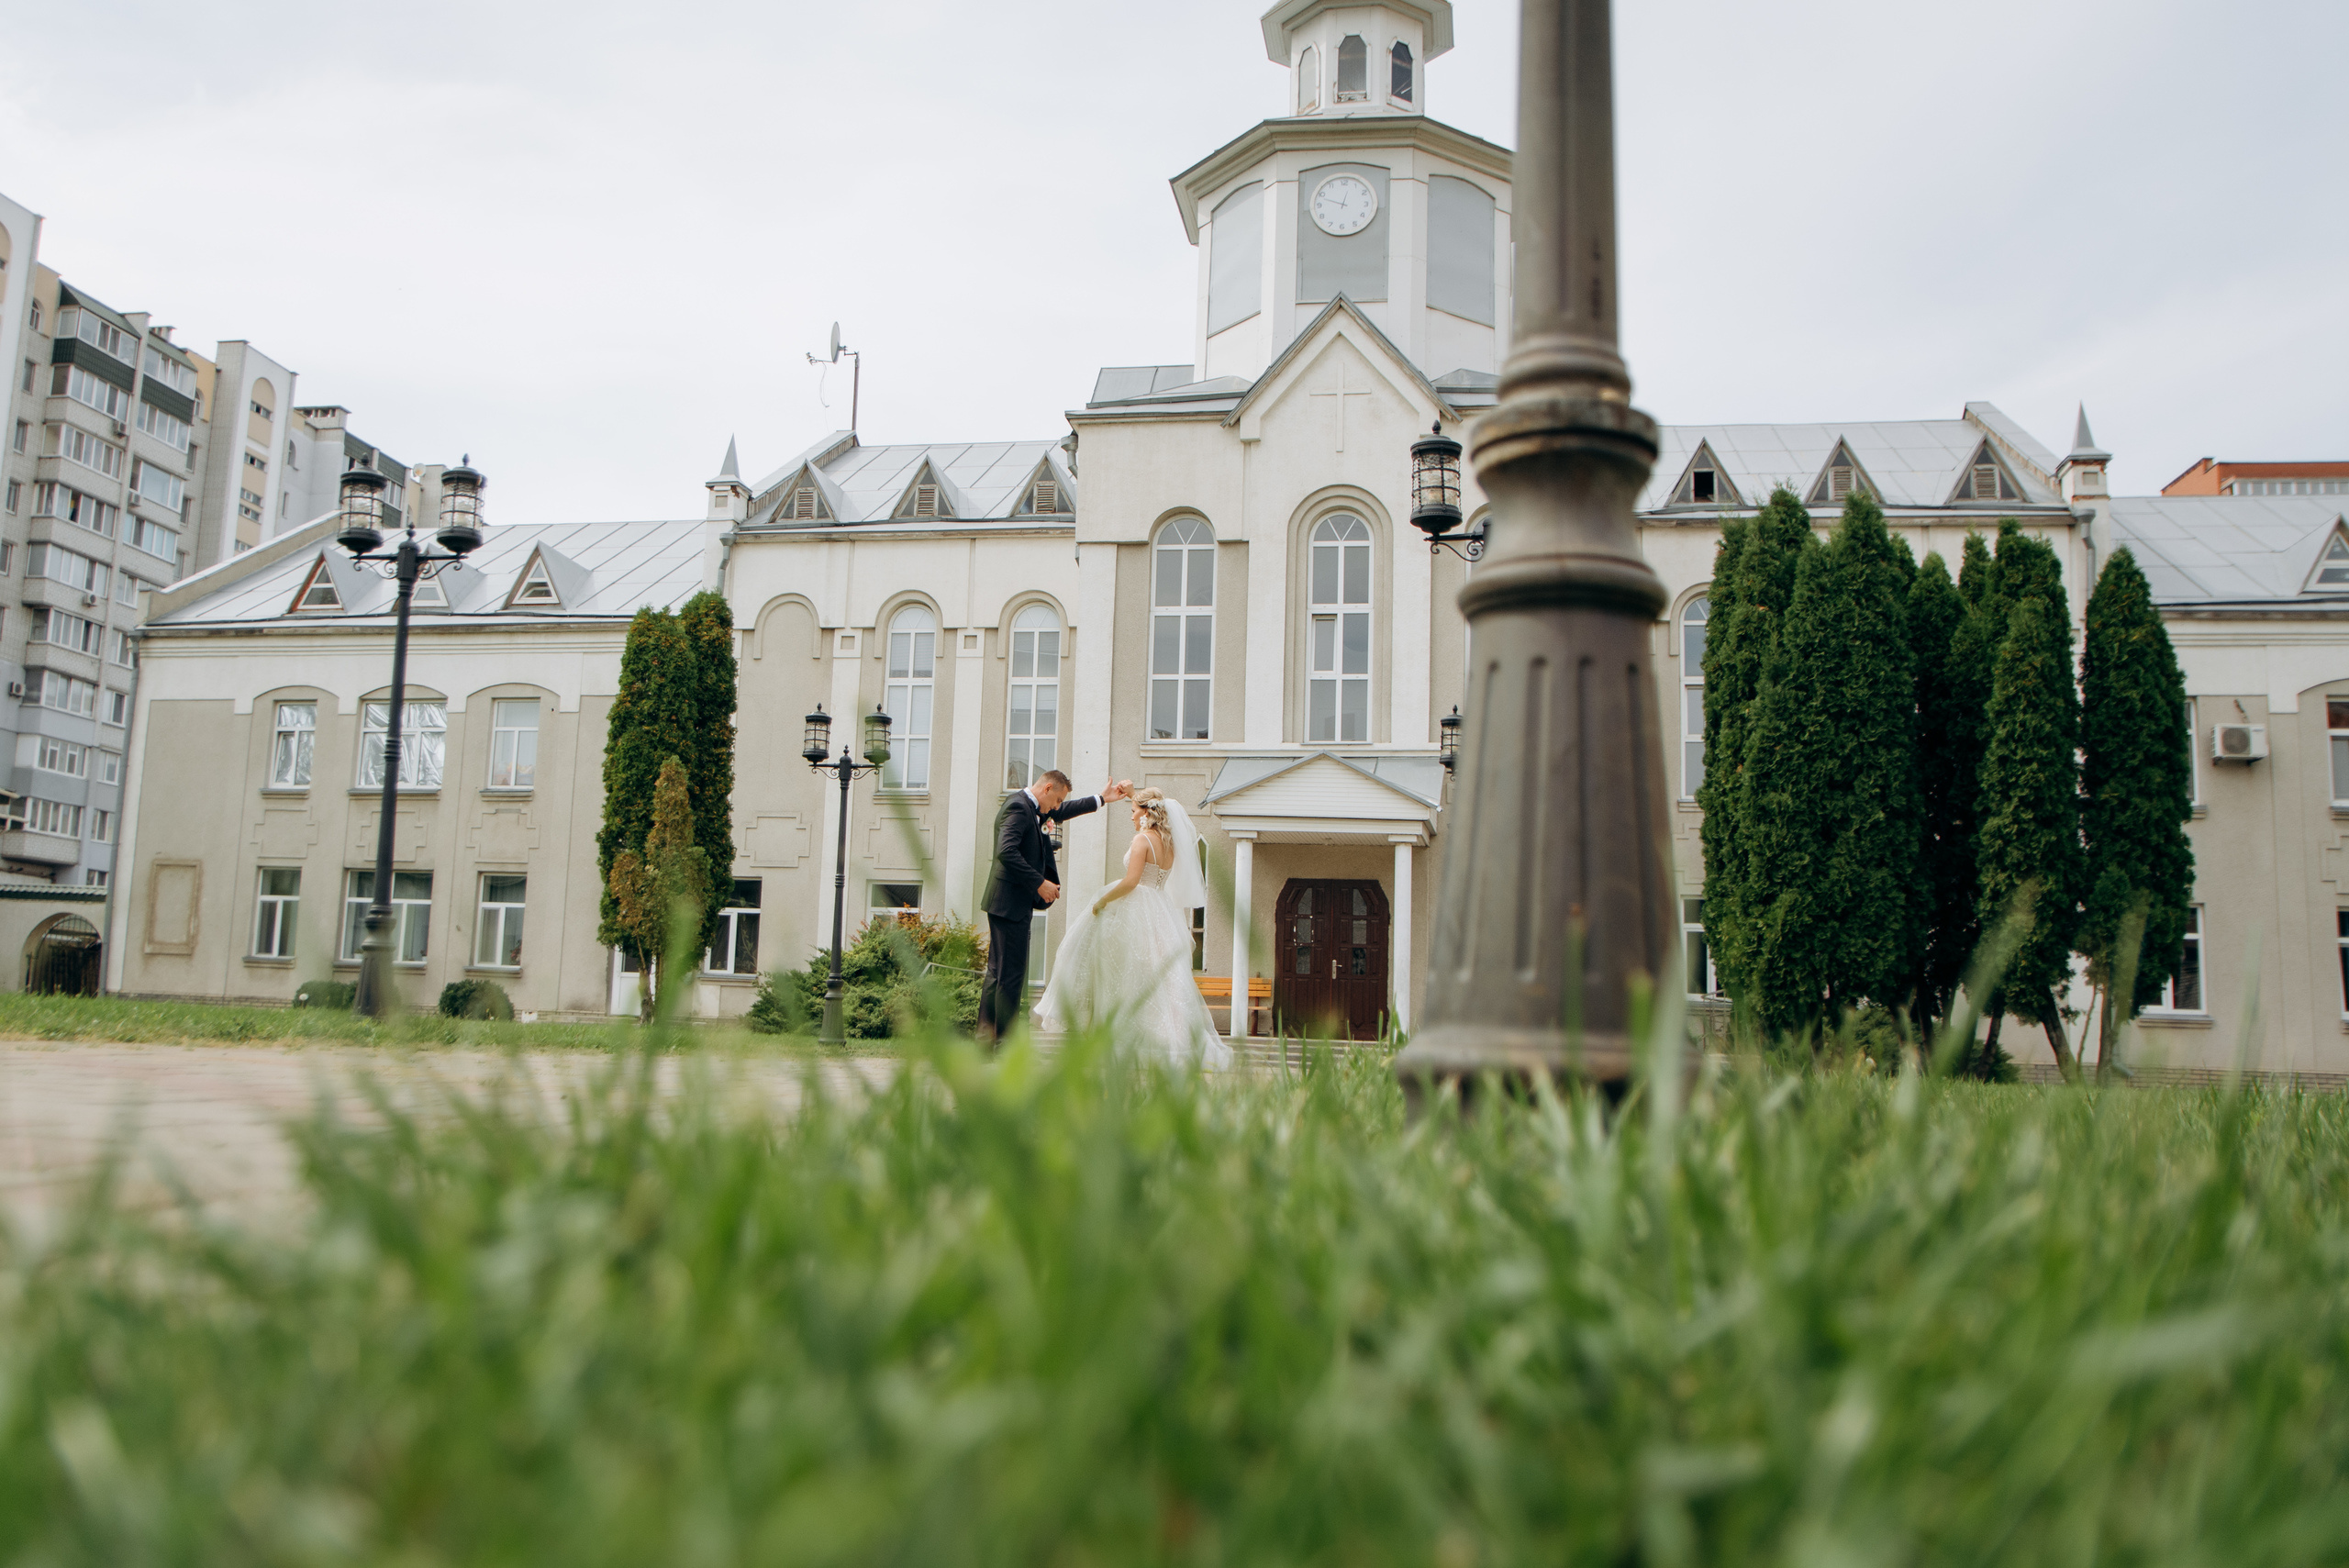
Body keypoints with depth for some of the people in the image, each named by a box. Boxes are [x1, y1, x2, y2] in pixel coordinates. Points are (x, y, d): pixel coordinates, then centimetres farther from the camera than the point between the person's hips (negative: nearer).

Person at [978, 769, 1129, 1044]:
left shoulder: (1029, 806, 16)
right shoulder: (1018, 807, -16)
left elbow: (1060, 813, 33)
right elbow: (1006, 852, -27)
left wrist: (1101, 799, 34)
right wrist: (1039, 883, -22)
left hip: (1007, 903, 11)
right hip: (1010, 903, -11)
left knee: (998, 972, 12)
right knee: (1011, 973, -6)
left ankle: (986, 1036, 17)